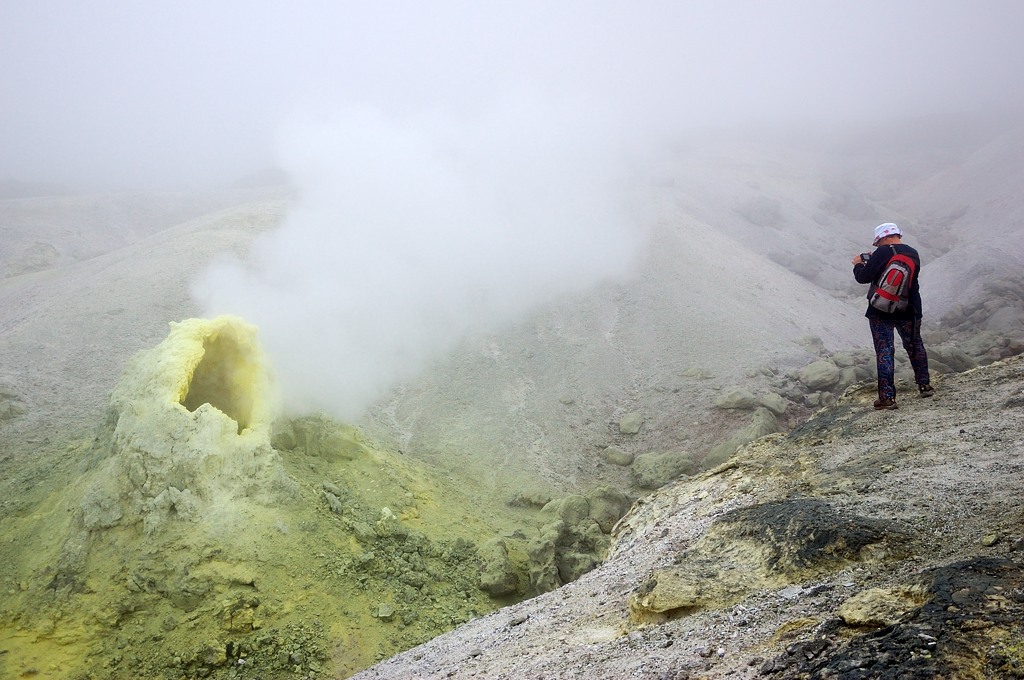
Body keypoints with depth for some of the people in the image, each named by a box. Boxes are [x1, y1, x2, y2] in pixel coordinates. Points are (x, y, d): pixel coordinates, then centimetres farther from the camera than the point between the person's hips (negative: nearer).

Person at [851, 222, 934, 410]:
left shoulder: (883, 253, -13)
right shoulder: (913, 254, 6)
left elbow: (863, 277, -13)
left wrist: (858, 264, 9)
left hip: (881, 312, -5)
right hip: (909, 310, 5)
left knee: (884, 352, -2)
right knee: (915, 346, 23)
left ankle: (887, 397, -6)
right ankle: (924, 385, 30)